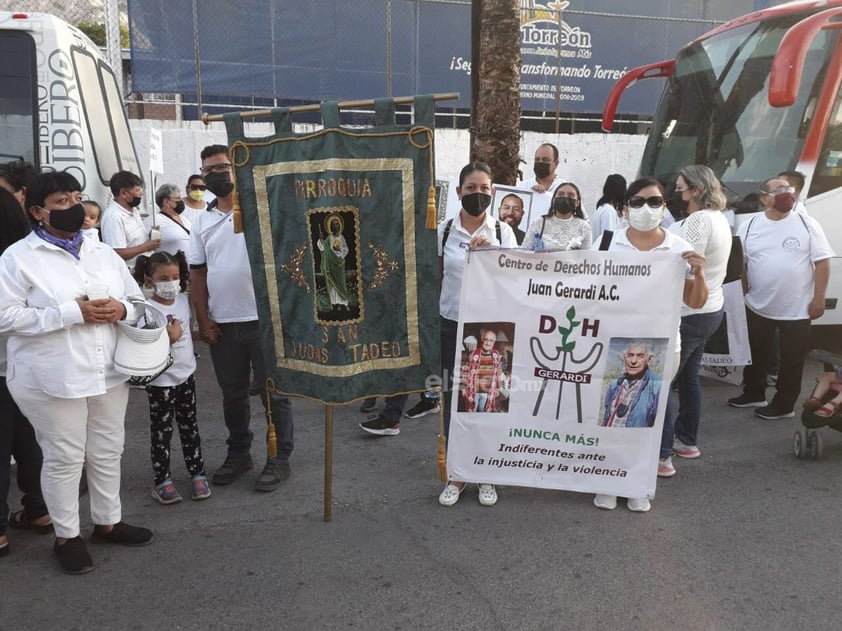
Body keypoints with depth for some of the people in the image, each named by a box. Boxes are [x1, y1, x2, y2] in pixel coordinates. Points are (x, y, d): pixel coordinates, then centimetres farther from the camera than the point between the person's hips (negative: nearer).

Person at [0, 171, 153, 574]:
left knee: (108, 452, 15)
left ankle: (108, 522, 33)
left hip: (108, 373, 6)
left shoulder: (103, 253, 10)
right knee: (64, 459, 5)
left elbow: (137, 299, 14)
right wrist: (71, 312, -22)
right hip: (53, 380, -5)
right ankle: (66, 536, 23)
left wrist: (121, 309, -10)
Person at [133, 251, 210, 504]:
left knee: (189, 427, 14)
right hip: (161, 381, -5)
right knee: (162, 432, 5)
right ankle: (161, 480, 16)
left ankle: (197, 473, 23)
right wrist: (170, 338, -27)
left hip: (186, 375, 6)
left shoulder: (183, 300, 2)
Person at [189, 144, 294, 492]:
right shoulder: (202, 221, 11)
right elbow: (197, 273, 13)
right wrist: (203, 319, 5)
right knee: (233, 394, 16)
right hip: (222, 324, 5)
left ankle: (279, 459, 17)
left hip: (263, 319, -5)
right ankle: (238, 453, 32)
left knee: (273, 394, 4)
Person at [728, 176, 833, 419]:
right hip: (757, 307, 3)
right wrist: (743, 294, 3)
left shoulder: (808, 225, -6)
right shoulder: (749, 226, -2)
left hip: (797, 309, -2)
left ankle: (783, 404, 20)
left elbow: (822, 262, -5)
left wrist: (818, 298, -9)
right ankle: (754, 393, 36)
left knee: (792, 360, 7)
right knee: (755, 354, 17)